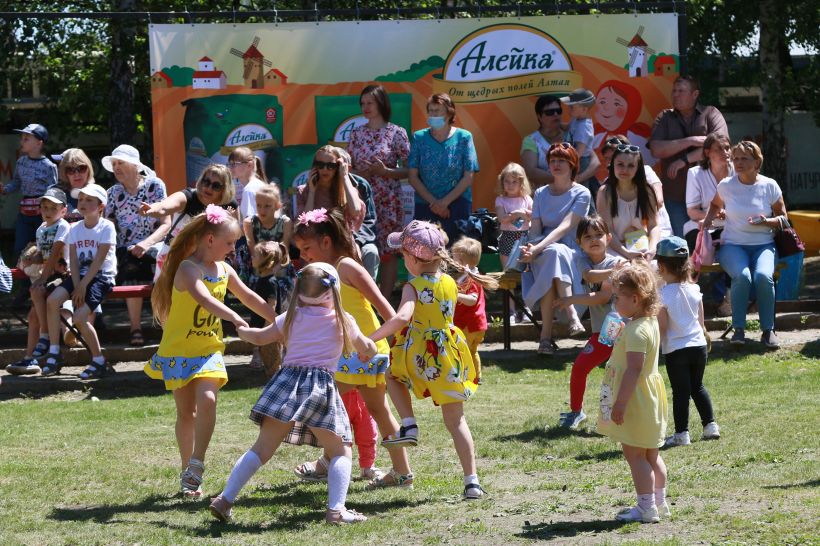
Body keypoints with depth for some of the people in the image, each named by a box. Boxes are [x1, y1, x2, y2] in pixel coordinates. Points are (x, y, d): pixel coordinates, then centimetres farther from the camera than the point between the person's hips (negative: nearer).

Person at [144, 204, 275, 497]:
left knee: (207, 400, -19)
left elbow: (250, 298, 17)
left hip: (209, 350, 4)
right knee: (186, 412, 4)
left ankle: (196, 465, -14)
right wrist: (234, 317, -49)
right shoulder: (189, 268, -17)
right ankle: (188, 472, 17)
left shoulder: (224, 270, 5)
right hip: (179, 351, -4)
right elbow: (205, 299, -36)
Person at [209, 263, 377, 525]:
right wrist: (367, 351, 39)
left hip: (287, 384, 3)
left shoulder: (291, 317, 15)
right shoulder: (342, 320, 9)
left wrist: (242, 331, 42)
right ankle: (336, 509, -9)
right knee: (340, 451, 8)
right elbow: (368, 350, 15)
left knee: (262, 448, 6)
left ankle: (225, 499, 1)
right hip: (321, 388, -3)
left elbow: (260, 337, 21)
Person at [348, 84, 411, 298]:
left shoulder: (396, 133, -3)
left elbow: (408, 170, -4)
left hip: (387, 201, -3)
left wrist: (384, 171, -17)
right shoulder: (357, 133, 10)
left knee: (388, 251, -1)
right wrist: (358, 173, -8)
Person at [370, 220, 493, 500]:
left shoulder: (414, 287, -16)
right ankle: (472, 480, 4)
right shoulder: (450, 283, 3)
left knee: (392, 374, 29)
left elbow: (401, 318, -33)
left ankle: (409, 425, 11)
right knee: (456, 421, 11)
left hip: (421, 358, -5)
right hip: (450, 359, 5)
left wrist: (372, 338, -31)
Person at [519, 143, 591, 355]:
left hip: (572, 252, -2)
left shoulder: (581, 194, 5)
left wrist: (538, 249, -23)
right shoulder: (540, 194, 19)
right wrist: (532, 247, -15)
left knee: (554, 253, -38)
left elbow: (565, 227, -10)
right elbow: (535, 229, 10)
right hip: (542, 253, 2)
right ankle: (572, 315, -48)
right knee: (553, 253, -36)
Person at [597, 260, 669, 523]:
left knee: (634, 454, -3)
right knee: (651, 454, 17)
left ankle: (647, 507, -1)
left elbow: (634, 369, -27)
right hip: (649, 400, 10)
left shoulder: (636, 331, -23)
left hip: (635, 402, -10)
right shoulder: (649, 323, 8)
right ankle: (659, 502, 26)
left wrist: (620, 402, -26)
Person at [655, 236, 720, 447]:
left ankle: (681, 433, 3)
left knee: (680, 392, 1)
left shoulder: (663, 295, -15)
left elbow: (662, 327, -14)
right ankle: (710, 425, 20)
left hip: (675, 349, -5)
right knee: (697, 387, 20)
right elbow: (701, 321, 9)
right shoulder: (694, 289, 2)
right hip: (699, 344, 5)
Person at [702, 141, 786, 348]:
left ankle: (768, 330, -17)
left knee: (763, 276, -32)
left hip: (764, 245, 0)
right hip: (733, 244, 0)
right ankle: (738, 329, -21)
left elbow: (783, 218, 8)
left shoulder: (769, 186, 0)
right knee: (742, 276, -33)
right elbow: (715, 204, 25)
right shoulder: (726, 185, 3)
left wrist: (766, 222, -12)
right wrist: (708, 219, 5)